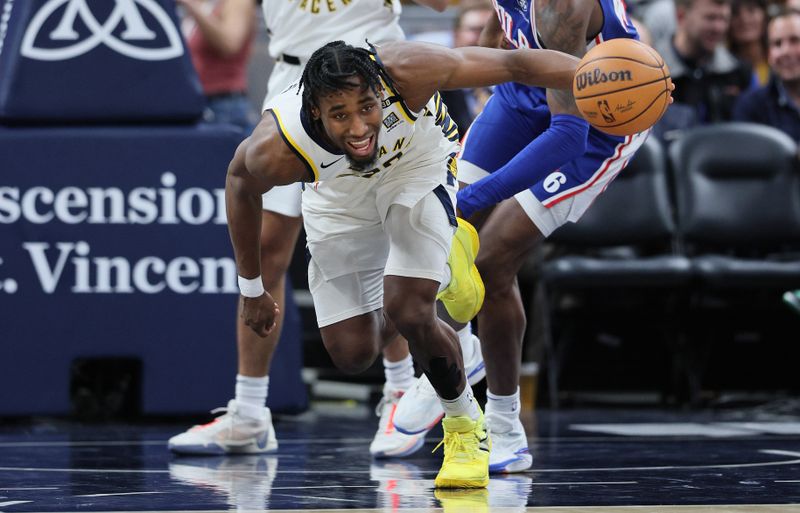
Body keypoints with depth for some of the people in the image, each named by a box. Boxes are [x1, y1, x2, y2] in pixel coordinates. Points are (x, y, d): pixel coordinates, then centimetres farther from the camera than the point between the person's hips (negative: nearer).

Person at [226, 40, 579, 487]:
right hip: (340, 196, 2)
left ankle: (466, 426, 8)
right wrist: (252, 288, -2)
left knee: (409, 314, -20)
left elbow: (513, 64, -32)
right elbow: (240, 181, -12)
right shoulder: (276, 151, -36)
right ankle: (445, 249, 31)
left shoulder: (406, 71, -41)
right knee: (353, 354, 2)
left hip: (417, 165, -2)